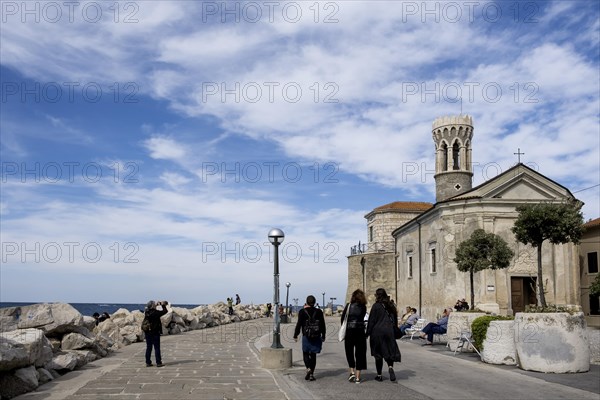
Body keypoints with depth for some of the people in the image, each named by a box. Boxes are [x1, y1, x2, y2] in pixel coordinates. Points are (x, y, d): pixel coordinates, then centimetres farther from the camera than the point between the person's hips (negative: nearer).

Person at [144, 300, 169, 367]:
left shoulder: (146, 312, 2)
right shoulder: (155, 312, -18)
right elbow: (164, 311, -11)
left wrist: (157, 304, 22)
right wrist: (163, 305, 3)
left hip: (147, 332, 6)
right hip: (155, 332, -6)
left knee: (148, 347, 12)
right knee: (157, 348, 0)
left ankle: (148, 362, 15)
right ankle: (158, 363, 3)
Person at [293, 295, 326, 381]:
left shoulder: (302, 312, -4)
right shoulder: (319, 312, 3)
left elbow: (299, 324, -6)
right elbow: (323, 325, 6)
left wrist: (295, 335, 2)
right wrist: (323, 336, 15)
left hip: (306, 336, -2)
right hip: (317, 337, 2)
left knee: (305, 353, 11)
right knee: (313, 355, 10)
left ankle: (308, 368, -13)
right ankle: (312, 374, 10)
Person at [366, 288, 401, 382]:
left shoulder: (376, 306, -10)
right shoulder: (391, 306, 7)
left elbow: (371, 321, -9)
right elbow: (395, 320, 13)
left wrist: (368, 333, -4)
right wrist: (393, 330, 20)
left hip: (377, 332, -4)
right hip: (389, 332, 4)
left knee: (378, 354, 5)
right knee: (389, 351, 12)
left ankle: (379, 375, 9)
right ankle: (390, 366, -15)